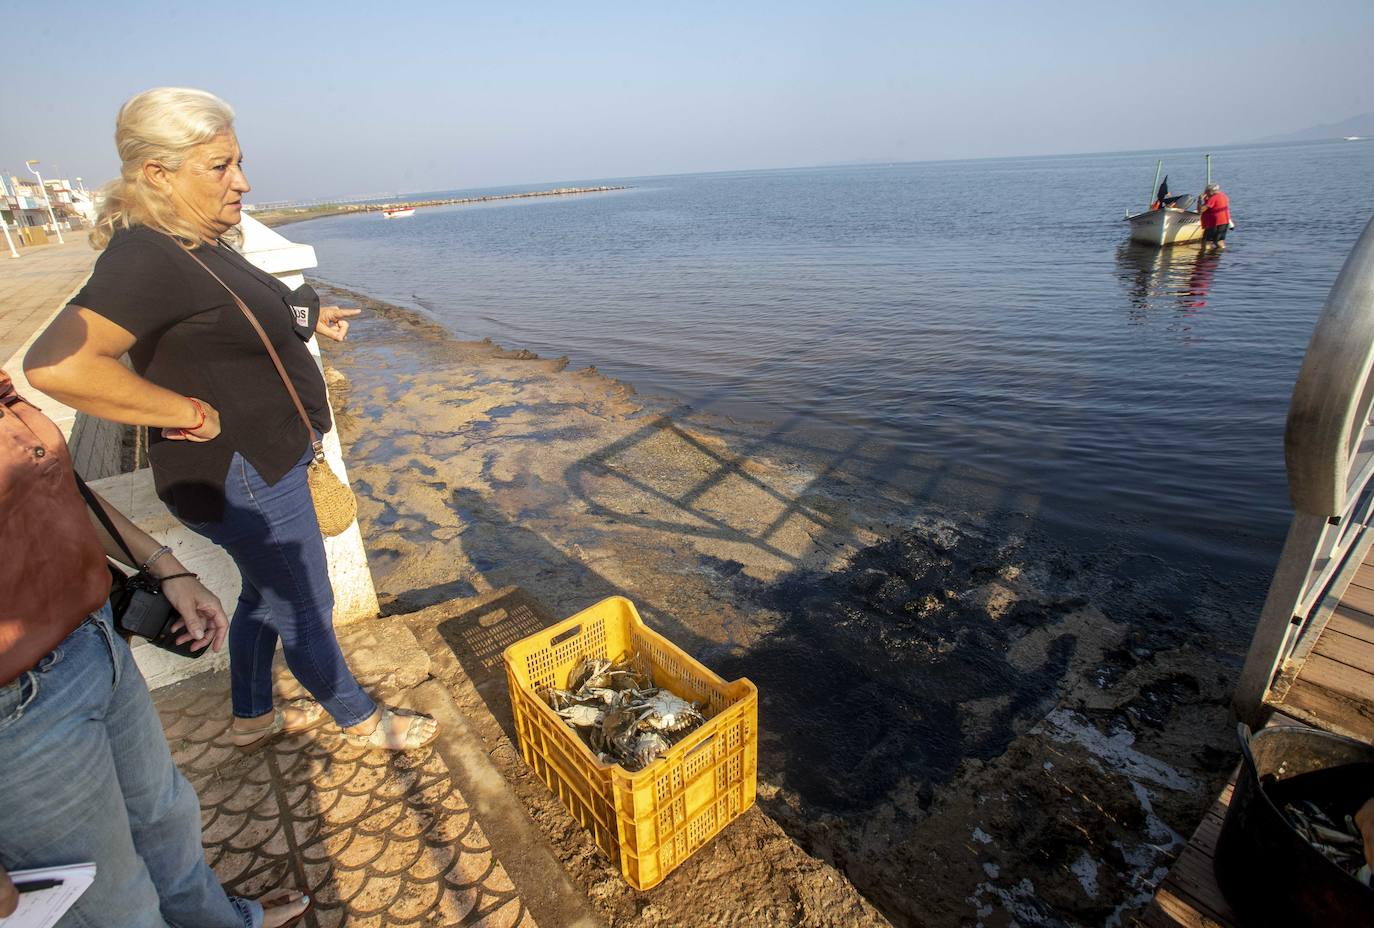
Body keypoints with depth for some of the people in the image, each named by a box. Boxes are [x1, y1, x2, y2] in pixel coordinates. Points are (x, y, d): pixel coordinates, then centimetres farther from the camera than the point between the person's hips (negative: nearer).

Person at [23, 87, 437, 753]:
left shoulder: (197, 244, 8)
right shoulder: (145, 261, -24)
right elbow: (55, 366, -36)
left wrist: (307, 318, 20)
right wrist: (190, 413, -28)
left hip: (262, 461, 10)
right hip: (241, 478, -10)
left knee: (265, 592, 24)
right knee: (306, 605, 8)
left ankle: (253, 717, 46)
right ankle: (361, 719, 31)